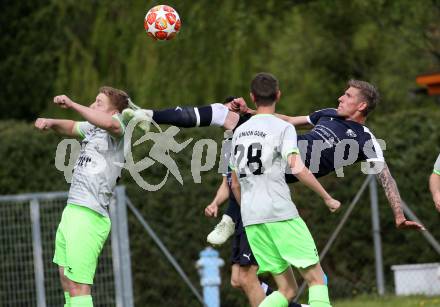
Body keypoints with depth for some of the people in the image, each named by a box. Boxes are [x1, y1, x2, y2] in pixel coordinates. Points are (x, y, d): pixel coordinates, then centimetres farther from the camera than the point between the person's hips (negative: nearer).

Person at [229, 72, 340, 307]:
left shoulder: (240, 132, 17)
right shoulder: (283, 128, -1)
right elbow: (297, 168, -16)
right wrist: (327, 198, -8)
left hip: (250, 218, 6)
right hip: (280, 213, -6)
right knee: (316, 279, -2)